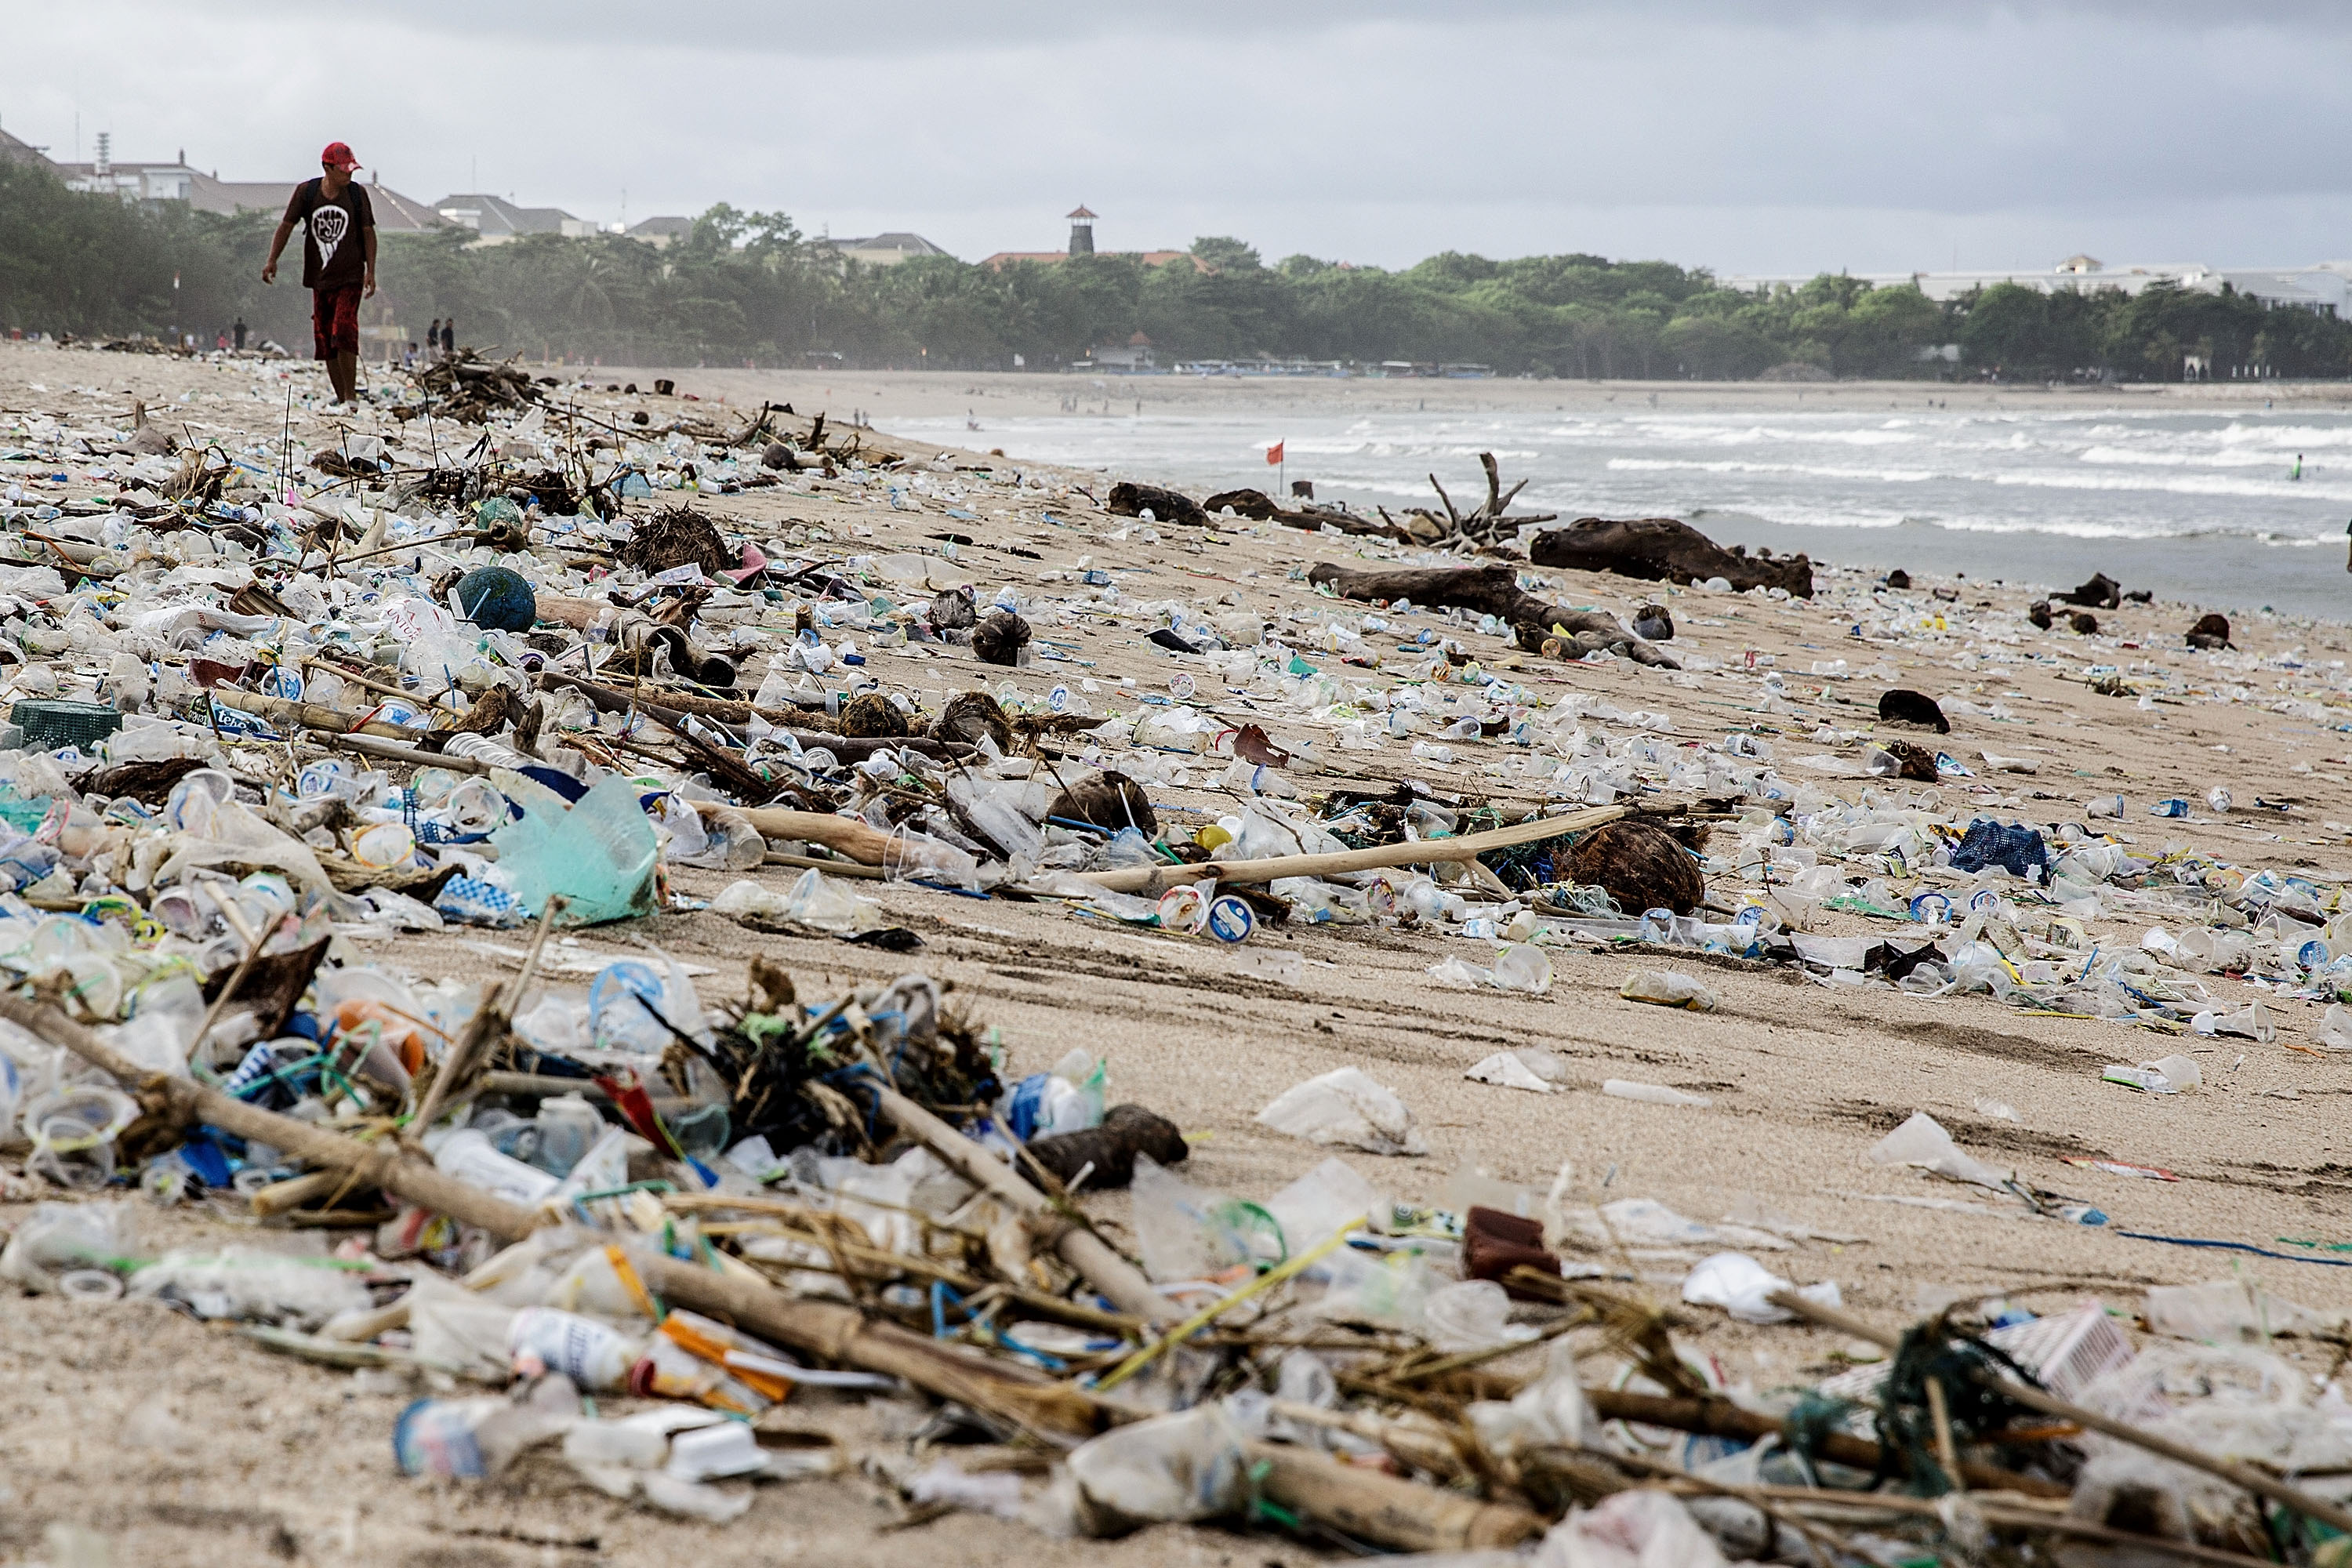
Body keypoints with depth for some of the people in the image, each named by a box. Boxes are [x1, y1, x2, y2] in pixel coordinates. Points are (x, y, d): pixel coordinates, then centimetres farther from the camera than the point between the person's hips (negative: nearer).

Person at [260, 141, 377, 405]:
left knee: (343, 332, -19)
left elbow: (368, 233, 4)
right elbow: (286, 225, 3)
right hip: (320, 277, 3)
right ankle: (340, 397, 13)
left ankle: (351, 396, -15)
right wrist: (272, 259, -9)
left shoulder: (357, 193, -1)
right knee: (325, 340, 4)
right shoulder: (306, 192, 0)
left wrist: (371, 271, -2)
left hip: (350, 277, -3)